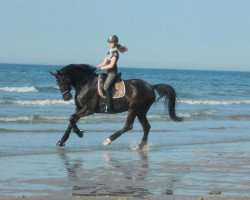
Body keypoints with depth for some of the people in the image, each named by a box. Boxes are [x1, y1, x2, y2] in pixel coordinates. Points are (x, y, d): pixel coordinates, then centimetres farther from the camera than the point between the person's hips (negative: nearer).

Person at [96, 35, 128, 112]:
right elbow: (104, 63, 15)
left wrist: (101, 68, -14)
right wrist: (97, 67, -1)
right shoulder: (109, 52, 16)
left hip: (113, 72, -10)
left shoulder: (115, 52, -10)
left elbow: (111, 65, -17)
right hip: (108, 72, 10)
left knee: (106, 86, -22)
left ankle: (109, 106, -24)